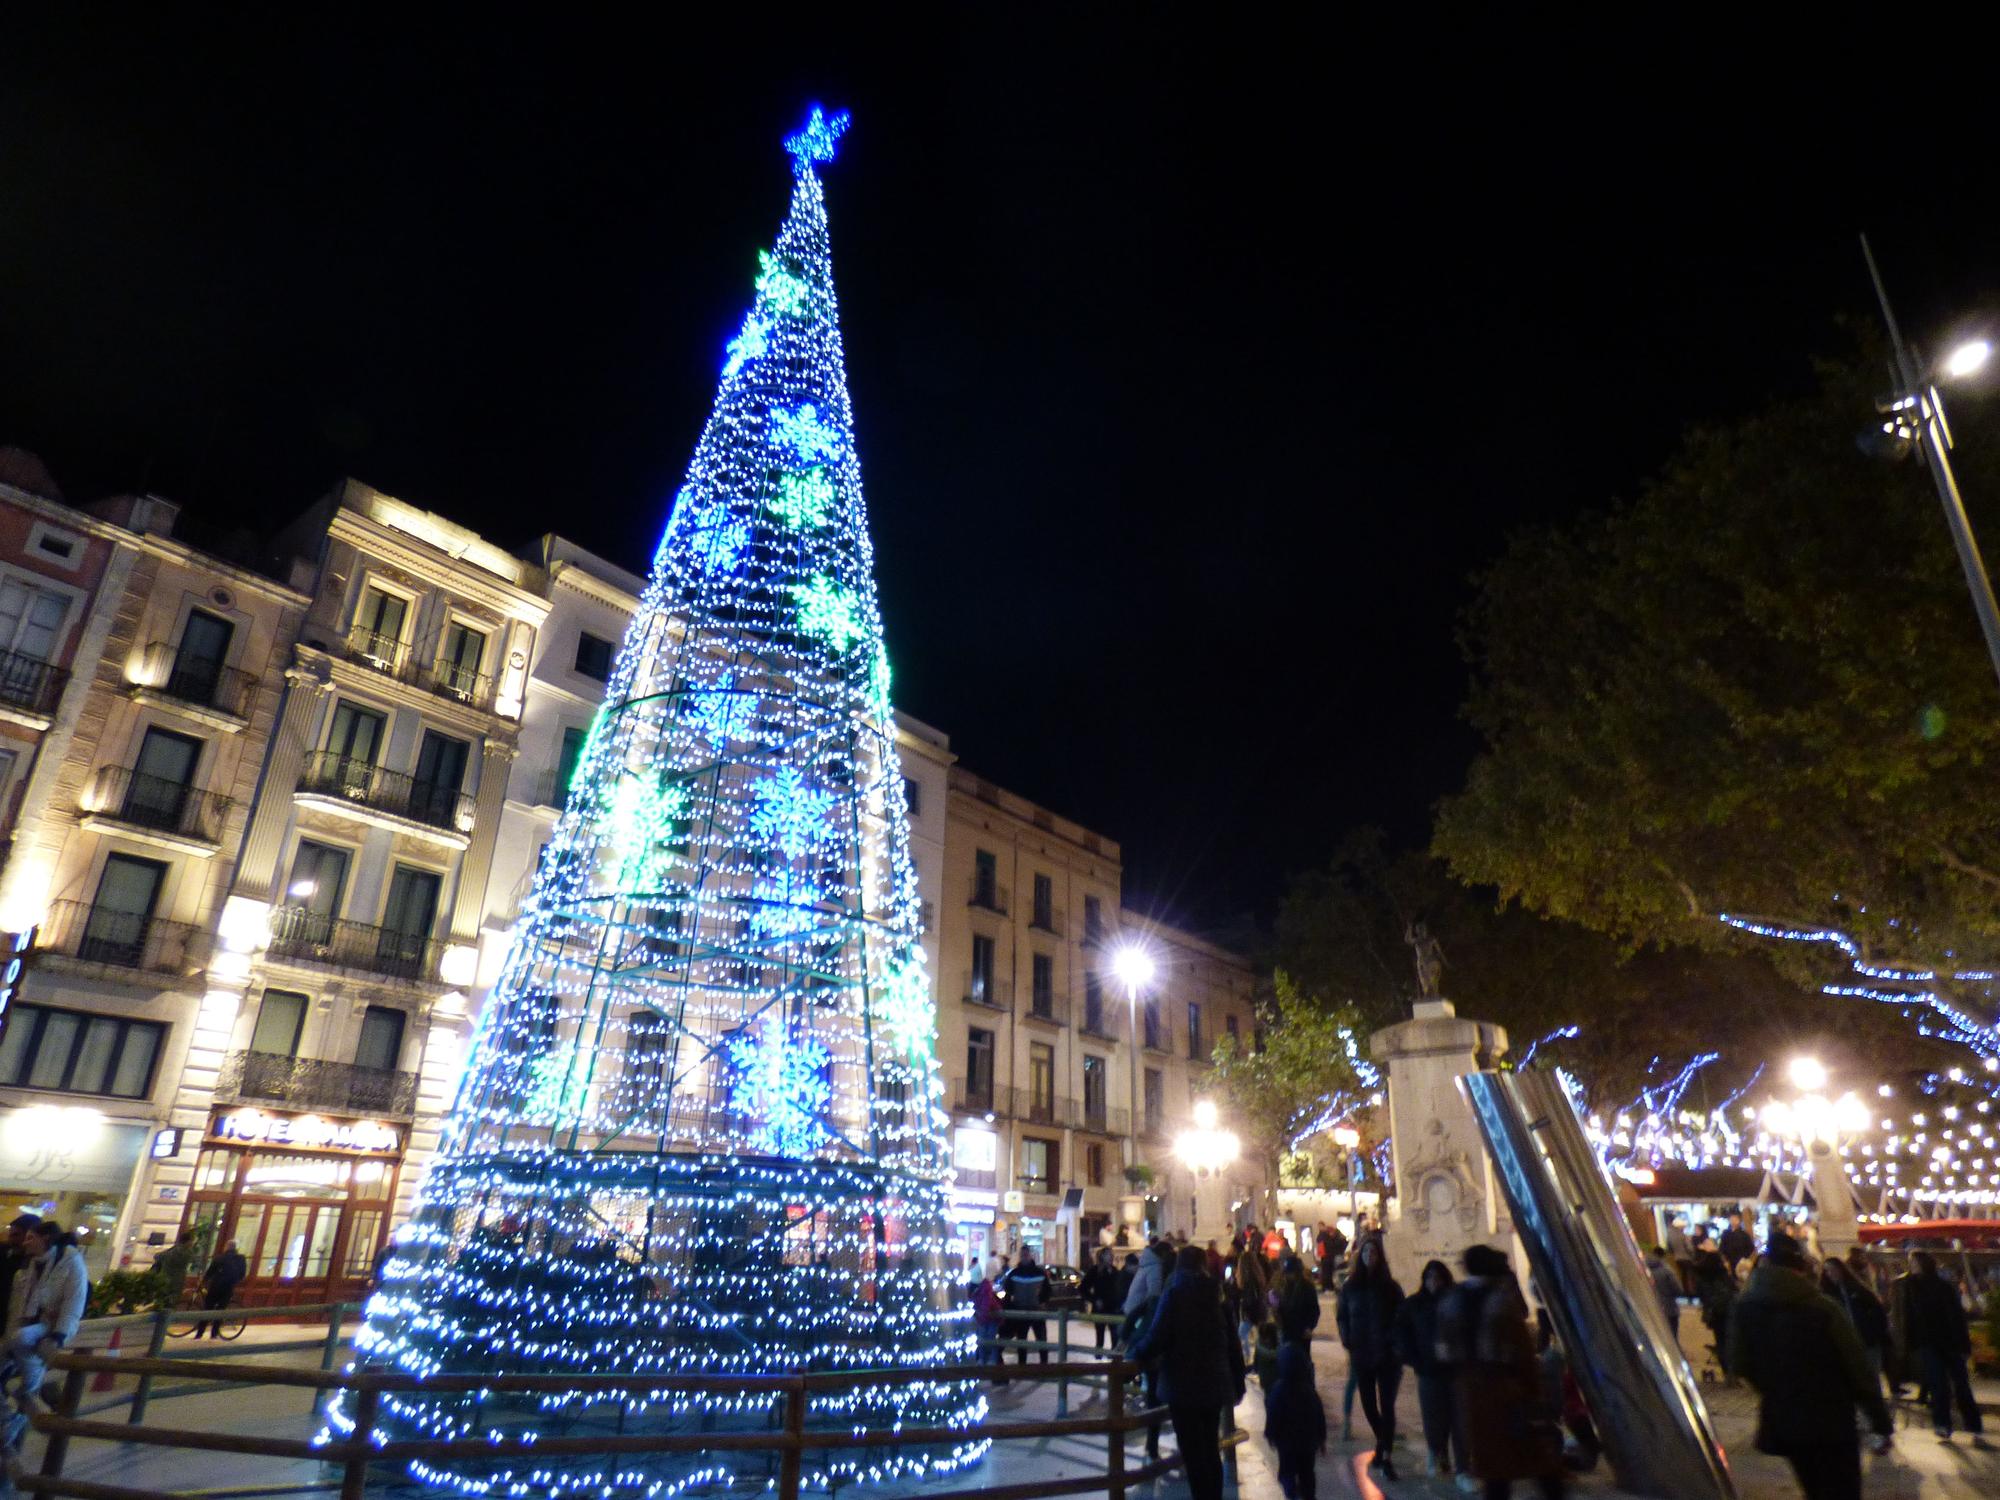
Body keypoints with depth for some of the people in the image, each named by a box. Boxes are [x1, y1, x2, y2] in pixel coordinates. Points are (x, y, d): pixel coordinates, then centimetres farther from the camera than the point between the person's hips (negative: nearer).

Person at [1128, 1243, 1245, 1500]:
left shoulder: (1175, 1293, -12)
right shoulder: (1217, 1293, 4)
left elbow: (1156, 1337, -17)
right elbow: (1233, 1344, 7)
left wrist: (1135, 1354, 0)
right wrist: (1237, 1383, 15)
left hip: (1184, 1386, -6)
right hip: (1215, 1384, 6)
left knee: (1193, 1454, 2)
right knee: (1211, 1450, 20)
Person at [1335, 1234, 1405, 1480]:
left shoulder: (1390, 1286, -3)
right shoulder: (1350, 1286, 1)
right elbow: (1342, 1316, 7)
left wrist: (1396, 1346, -11)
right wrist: (1348, 1345, -2)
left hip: (1387, 1355, -3)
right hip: (1361, 1355, 3)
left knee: (1386, 1404, -5)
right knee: (1368, 1404, 12)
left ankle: (1386, 1455, -1)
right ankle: (1383, 1445, 33)